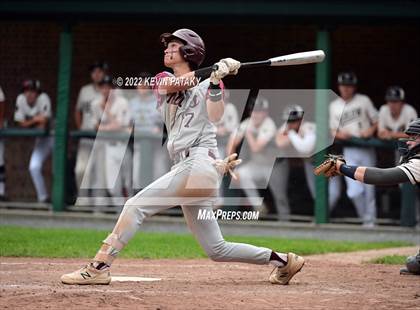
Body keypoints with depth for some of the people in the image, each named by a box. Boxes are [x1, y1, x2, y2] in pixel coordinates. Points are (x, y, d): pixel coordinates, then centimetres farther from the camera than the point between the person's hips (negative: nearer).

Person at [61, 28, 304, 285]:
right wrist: (215, 69, -20)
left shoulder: (209, 84, 7)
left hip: (200, 163, -7)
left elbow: (215, 116, -12)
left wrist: (216, 81, -26)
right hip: (187, 169, 7)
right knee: (217, 250, 6)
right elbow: (176, 84, -3)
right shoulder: (163, 81, 22)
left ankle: (99, 267, -19)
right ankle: (283, 261, 15)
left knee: (136, 205, -16)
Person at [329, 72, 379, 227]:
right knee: (355, 190, -13)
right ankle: (365, 217, 5)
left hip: (367, 149, 0)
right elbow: (333, 130, 12)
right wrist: (339, 134, -10)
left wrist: (371, 130, -12)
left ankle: (370, 220, 10)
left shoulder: (364, 100, 8)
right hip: (349, 151, 0)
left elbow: (377, 121, 8)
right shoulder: (334, 106, 12)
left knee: (368, 188, 0)